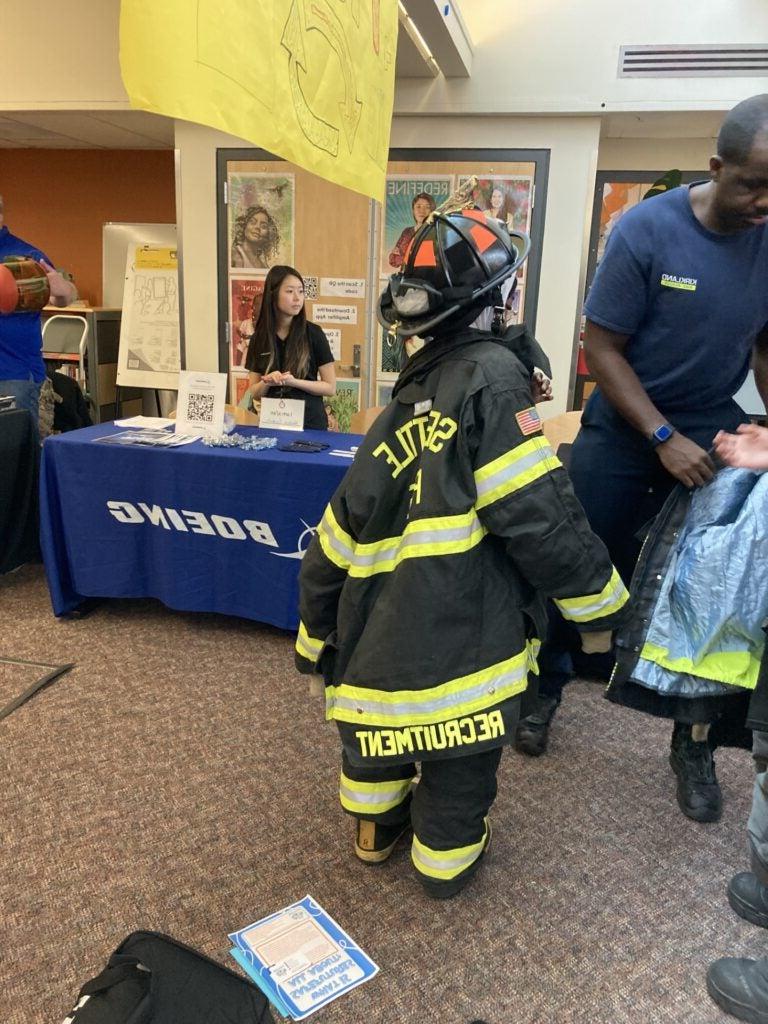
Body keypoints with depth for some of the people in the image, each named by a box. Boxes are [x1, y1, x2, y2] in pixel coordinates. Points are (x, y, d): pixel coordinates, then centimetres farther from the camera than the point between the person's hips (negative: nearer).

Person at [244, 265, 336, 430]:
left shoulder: (313, 333, -8)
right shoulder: (259, 337, 0)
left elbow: (330, 388, -8)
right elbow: (255, 394, 3)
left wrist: (293, 381, -19)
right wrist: (267, 383, -17)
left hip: (311, 424, -2)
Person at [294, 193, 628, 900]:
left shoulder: (409, 397, 9)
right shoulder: (490, 374, -11)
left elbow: (341, 531, 11)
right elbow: (539, 515, -18)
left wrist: (316, 632, 22)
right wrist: (597, 603, -1)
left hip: (381, 638, 7)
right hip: (462, 647, -6)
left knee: (382, 712, 30)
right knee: (459, 765, 17)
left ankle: (375, 828, 49)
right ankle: (446, 859, 40)